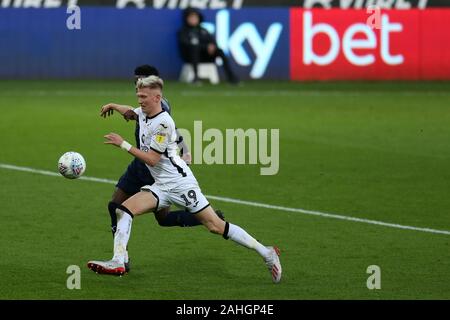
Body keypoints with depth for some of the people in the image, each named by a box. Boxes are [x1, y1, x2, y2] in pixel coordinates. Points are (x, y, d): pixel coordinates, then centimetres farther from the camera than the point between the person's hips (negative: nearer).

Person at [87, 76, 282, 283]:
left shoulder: (163, 122, -18)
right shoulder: (143, 112, 8)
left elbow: (152, 159, -19)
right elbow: (130, 112, 35)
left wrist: (123, 144, -17)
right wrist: (113, 107, 23)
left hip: (181, 184, -8)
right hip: (162, 186, 8)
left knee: (215, 226, -8)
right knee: (124, 210, -11)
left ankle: (266, 253, 1)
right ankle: (118, 262, -17)